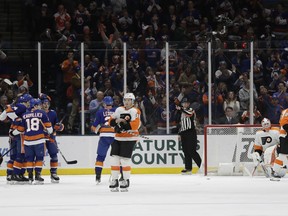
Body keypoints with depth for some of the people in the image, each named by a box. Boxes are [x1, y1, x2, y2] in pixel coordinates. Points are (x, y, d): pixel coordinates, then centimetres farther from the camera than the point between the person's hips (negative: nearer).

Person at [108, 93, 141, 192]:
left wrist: (124, 124, -25)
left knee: (125, 159, -9)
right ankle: (115, 180, 6)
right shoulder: (119, 110, 12)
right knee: (114, 158, 0)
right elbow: (111, 121, 11)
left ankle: (126, 180, 5)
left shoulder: (135, 111, -7)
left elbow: (135, 125, -19)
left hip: (129, 139, -6)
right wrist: (116, 121, -11)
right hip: (118, 138, 6)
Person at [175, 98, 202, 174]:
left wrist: (181, 109, -35)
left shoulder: (191, 110, -2)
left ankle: (202, 166, -10)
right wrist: (180, 133, 20)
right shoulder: (182, 112, 20)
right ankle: (188, 168, 9)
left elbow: (190, 114, -27)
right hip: (184, 133, 7)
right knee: (186, 151, 5)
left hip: (191, 133, -7)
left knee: (192, 151, -14)